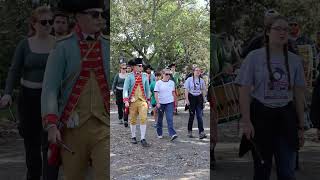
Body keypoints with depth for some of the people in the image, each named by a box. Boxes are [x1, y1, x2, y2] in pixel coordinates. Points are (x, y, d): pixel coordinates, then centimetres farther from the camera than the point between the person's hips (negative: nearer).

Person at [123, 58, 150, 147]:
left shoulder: (144, 76, 7)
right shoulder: (130, 76, -3)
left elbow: (147, 88, 16)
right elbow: (125, 89, -7)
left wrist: (148, 99, 16)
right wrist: (126, 100, -16)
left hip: (142, 101, 2)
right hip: (132, 102, -2)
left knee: (143, 119, -9)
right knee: (133, 120, 9)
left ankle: (143, 139, -5)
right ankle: (133, 137, 25)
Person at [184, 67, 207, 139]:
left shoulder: (201, 80, 8)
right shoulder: (189, 79, -2)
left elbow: (203, 90, 14)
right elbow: (186, 90, -4)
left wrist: (203, 100, 11)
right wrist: (187, 99, -12)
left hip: (199, 98, 2)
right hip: (191, 98, -2)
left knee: (200, 116, -5)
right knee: (191, 116, 5)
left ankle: (201, 133, -9)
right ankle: (189, 132, 19)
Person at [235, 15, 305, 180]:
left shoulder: (295, 60, 5)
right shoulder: (254, 57, -4)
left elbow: (299, 95, 9)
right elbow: (244, 91, -5)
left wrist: (300, 126, 7)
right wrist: (246, 121, -12)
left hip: (286, 117, 3)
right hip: (261, 115, -2)